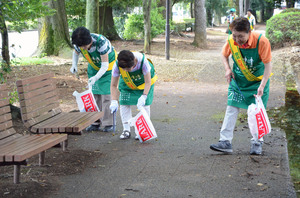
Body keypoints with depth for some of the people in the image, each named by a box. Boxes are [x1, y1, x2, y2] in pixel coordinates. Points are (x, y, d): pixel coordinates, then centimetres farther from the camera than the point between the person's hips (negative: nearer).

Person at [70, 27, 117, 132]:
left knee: (106, 94, -12)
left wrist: (96, 77, -49)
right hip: (94, 67, 5)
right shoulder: (78, 44, -20)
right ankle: (96, 123, 7)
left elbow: (105, 65, -35)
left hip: (108, 66, -5)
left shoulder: (101, 42, -37)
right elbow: (76, 52, 7)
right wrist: (74, 65, -12)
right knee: (94, 94, 1)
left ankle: (108, 124, -7)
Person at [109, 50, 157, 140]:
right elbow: (113, 85, -24)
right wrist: (114, 101, -35)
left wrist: (144, 96, -45)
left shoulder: (142, 61, -40)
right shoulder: (117, 65, -33)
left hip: (144, 81, -2)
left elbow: (148, 82, -32)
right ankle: (126, 130, 2)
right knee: (124, 102, -8)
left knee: (144, 103, -11)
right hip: (127, 82, 2)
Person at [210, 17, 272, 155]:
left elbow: (268, 65, -21)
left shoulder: (261, 41, -26)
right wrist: (227, 69, -10)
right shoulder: (231, 40, -15)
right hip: (238, 80, 3)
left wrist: (262, 86, -28)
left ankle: (257, 142, 17)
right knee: (231, 108, -2)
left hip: (258, 80, -3)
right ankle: (225, 141, 1)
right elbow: (224, 55, 7)